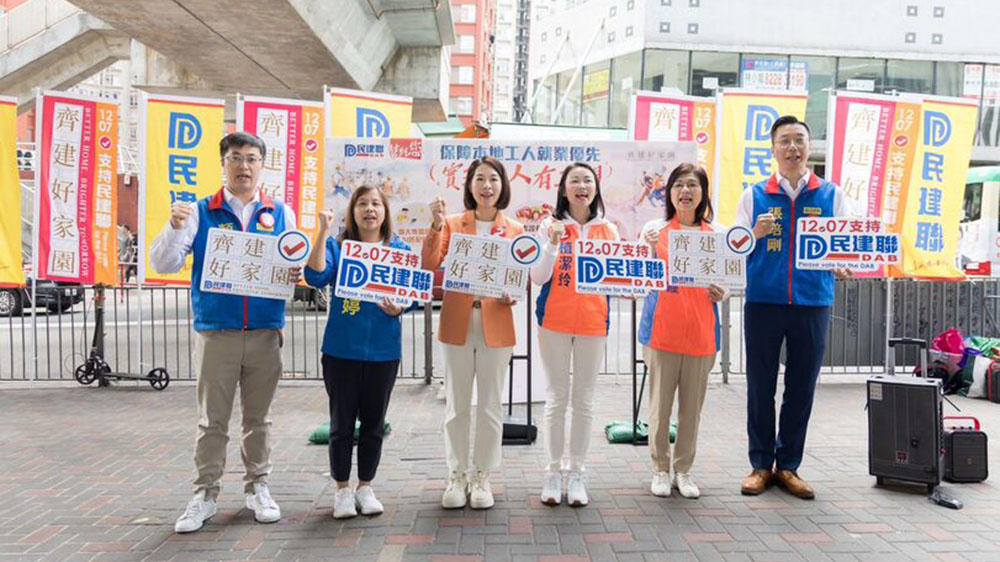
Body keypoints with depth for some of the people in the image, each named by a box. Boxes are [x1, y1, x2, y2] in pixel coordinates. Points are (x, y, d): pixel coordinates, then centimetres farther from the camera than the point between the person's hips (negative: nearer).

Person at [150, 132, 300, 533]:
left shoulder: (281, 214, 7)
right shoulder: (200, 213, 3)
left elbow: (297, 265, 11)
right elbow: (162, 265, -1)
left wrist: (295, 274, -12)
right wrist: (174, 228, -19)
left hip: (265, 333, 1)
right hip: (215, 333, -1)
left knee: (258, 417, 12)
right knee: (212, 420, 7)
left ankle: (257, 486, 25)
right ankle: (205, 493, 19)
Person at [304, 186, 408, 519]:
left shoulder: (400, 250, 6)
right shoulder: (336, 246, 3)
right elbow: (316, 278, -14)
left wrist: (398, 307, -20)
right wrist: (323, 232, -17)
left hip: (383, 350, 1)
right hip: (341, 348, -1)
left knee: (374, 421, 11)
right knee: (342, 422, 6)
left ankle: (365, 487, 26)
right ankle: (342, 490, 22)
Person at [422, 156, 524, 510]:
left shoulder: (515, 230, 6)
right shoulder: (452, 224, 4)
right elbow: (430, 266, -7)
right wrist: (435, 226, -15)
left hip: (496, 324, 0)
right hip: (457, 322, 0)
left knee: (490, 405, 7)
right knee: (457, 404, 8)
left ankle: (481, 477, 21)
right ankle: (457, 476, 21)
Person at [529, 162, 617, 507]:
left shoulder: (607, 230, 8)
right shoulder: (551, 226, 1)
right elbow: (538, 277, -5)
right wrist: (552, 244, -18)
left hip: (593, 320, 2)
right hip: (554, 318, -2)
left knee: (584, 399, 6)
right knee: (557, 397, 4)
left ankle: (576, 472, 17)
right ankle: (553, 472, 14)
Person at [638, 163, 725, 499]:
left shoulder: (716, 234, 9)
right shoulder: (655, 229, 3)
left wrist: (721, 293, -6)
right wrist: (650, 250, -20)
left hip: (700, 331, 2)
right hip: (662, 328, -2)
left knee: (692, 405, 8)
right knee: (660, 403, 4)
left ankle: (684, 471, 23)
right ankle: (660, 469, 19)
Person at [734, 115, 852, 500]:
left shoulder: (831, 195, 8)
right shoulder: (754, 195, 6)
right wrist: (756, 234, -14)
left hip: (812, 303, 1)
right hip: (763, 301, -1)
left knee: (802, 387, 7)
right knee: (761, 385, 4)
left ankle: (788, 465, 21)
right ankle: (761, 464, 17)